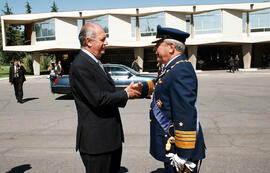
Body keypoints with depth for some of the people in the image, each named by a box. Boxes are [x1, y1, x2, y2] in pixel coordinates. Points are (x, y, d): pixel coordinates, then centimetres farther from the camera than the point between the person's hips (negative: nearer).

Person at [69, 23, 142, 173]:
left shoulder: (95, 62, 12)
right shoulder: (80, 66, -19)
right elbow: (98, 99, -24)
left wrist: (130, 91, -3)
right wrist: (126, 94, -11)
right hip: (96, 140, -9)